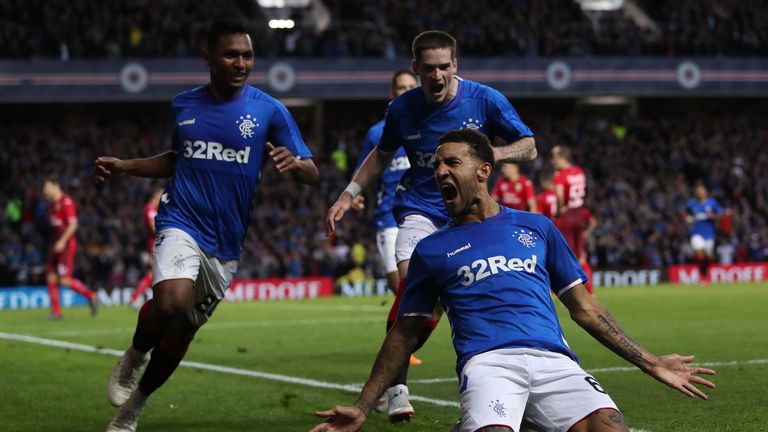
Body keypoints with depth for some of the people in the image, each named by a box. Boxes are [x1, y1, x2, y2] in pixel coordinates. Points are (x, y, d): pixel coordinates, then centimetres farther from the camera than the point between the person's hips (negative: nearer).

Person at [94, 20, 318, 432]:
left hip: (225, 242, 1)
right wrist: (124, 166, 11)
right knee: (172, 301, -30)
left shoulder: (270, 111, -3)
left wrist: (293, 164, -29)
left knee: (183, 329, 9)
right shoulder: (183, 105, 5)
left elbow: (311, 173, -6)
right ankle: (134, 356, 3)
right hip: (181, 222, -1)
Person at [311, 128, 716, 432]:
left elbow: (584, 308, 24)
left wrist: (651, 363, 18)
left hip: (553, 359, 2)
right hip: (487, 361, -2)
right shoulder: (432, 249, 20)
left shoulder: (537, 228, 23)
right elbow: (405, 333, 24)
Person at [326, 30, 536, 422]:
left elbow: (529, 147, -1)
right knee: (411, 284, -24)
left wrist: (493, 153, -21)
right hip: (420, 209, -1)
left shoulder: (485, 100, -7)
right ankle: (396, 387, -16)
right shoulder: (402, 109, -2)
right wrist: (348, 194, 10)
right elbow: (382, 154, 17)